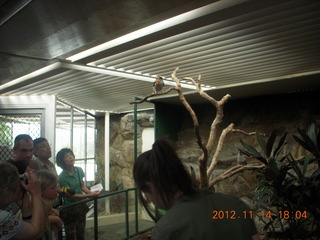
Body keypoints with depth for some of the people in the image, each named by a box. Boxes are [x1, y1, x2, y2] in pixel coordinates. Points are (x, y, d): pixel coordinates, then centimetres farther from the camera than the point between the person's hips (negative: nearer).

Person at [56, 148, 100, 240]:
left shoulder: (79, 170, -5)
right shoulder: (62, 177, -22)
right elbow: (71, 195, -21)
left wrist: (91, 192, -13)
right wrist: (89, 195, -26)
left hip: (81, 206, 5)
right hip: (70, 209, -5)